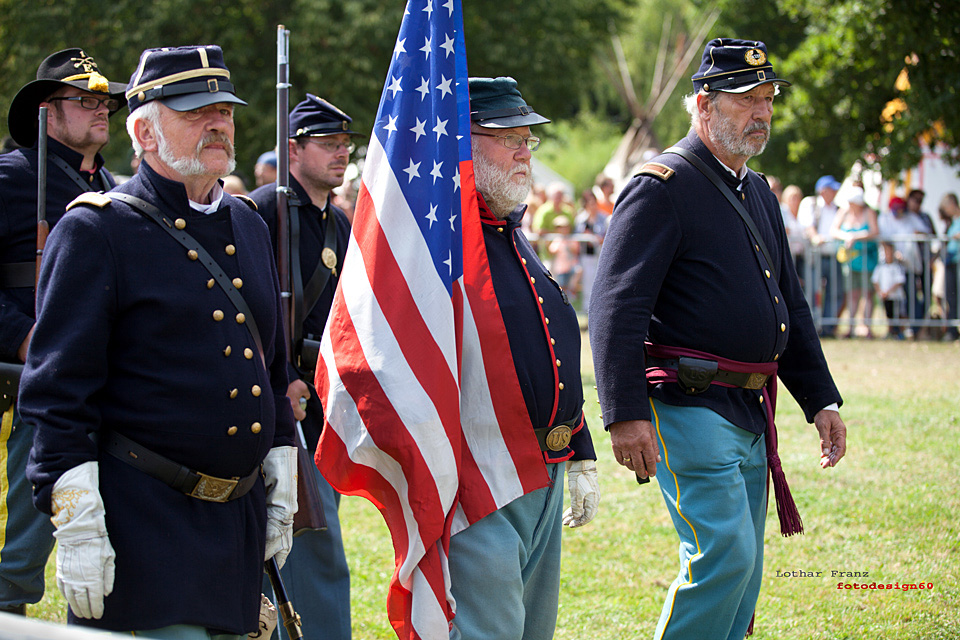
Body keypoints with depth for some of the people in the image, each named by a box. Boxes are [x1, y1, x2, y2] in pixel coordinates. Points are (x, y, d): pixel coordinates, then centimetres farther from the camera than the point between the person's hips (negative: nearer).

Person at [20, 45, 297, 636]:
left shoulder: (249, 226, 14)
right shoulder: (95, 231, -7)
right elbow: (59, 392, -11)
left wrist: (281, 483, 18)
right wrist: (77, 526, -17)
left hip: (239, 519, 7)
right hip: (141, 517, -7)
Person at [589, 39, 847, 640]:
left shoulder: (760, 194, 18)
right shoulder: (662, 187, -10)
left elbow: (790, 304, 25)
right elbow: (616, 307, -16)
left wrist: (821, 398, 18)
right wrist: (626, 413, -23)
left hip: (752, 411, 9)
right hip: (690, 404, -9)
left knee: (741, 568, 10)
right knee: (725, 553, -17)